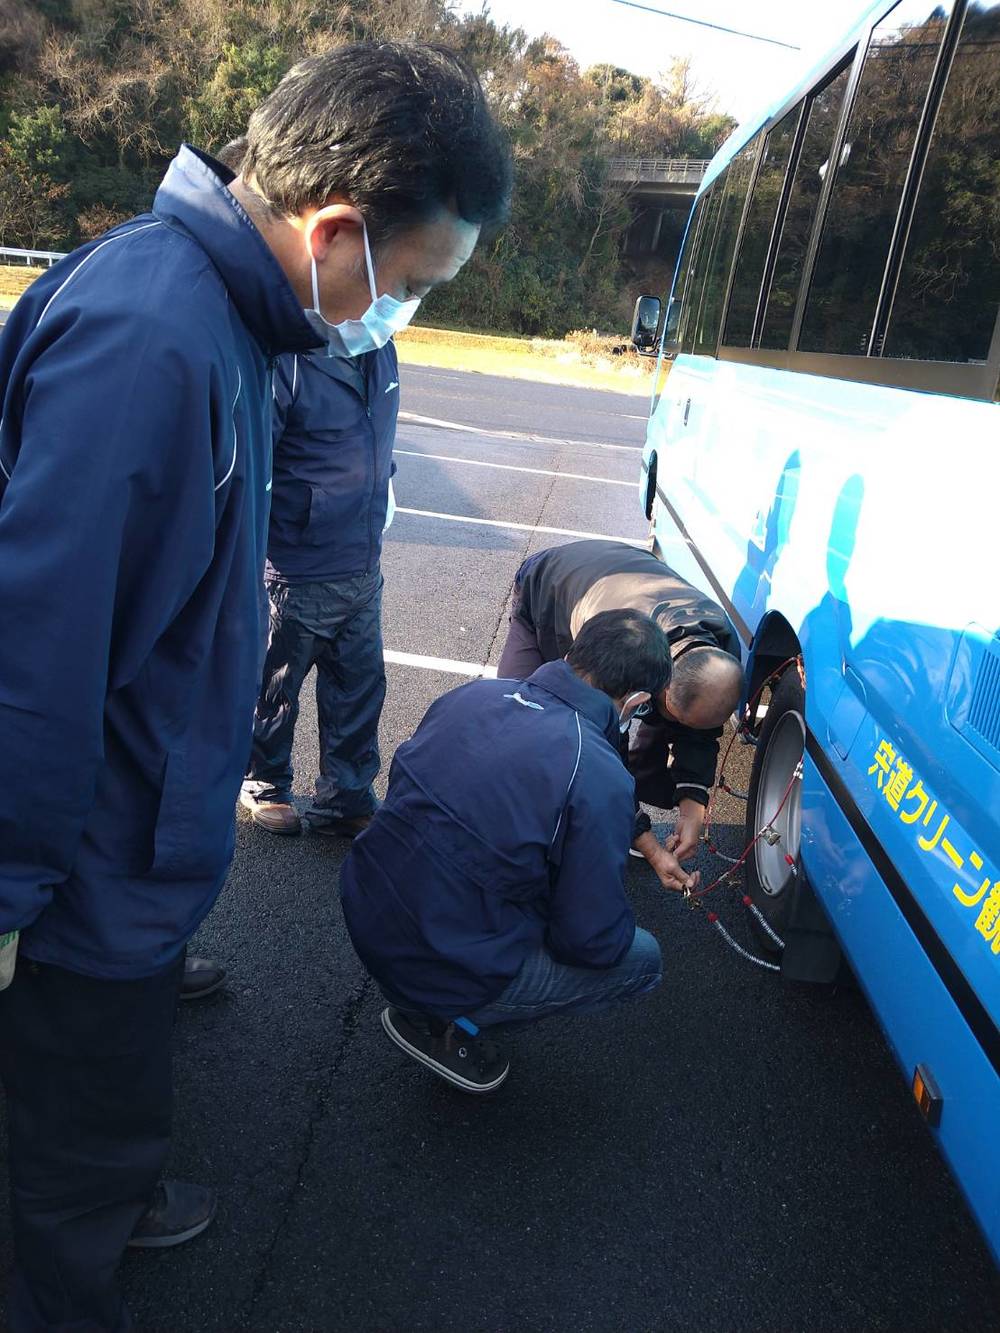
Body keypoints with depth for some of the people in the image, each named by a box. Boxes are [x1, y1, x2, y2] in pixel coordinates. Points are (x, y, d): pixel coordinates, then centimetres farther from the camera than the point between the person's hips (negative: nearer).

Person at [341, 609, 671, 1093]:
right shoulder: (600, 779, -21)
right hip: (440, 973, -6)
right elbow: (593, 942, -15)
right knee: (641, 959, 10)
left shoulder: (472, 694, -2)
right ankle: (447, 1023, 6)